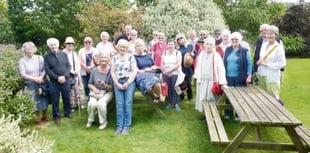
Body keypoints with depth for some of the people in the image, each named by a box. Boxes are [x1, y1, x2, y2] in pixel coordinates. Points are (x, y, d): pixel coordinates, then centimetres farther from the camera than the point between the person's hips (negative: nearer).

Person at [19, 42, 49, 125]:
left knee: (44, 99, 9)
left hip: (42, 82, 2)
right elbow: (23, 74, -9)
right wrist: (35, 79, -15)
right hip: (31, 84, -2)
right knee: (35, 101, 2)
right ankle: (37, 118, 16)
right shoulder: (22, 61, -4)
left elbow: (45, 69, 0)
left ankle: (45, 116, 25)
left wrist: (41, 77, -16)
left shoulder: (40, 58, 2)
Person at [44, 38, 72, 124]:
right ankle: (56, 116, 21)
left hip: (65, 80, 2)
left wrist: (64, 76, -13)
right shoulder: (47, 56, 0)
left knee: (67, 98, 11)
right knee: (55, 100, 6)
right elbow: (47, 69, -7)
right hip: (53, 82, -1)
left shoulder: (64, 54, 4)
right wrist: (57, 77, -15)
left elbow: (69, 66, 1)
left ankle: (67, 113, 29)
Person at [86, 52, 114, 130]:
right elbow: (90, 84, 8)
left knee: (101, 103, -32)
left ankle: (103, 122, -3)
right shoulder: (94, 70, -1)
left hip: (107, 92, -2)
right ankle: (90, 120, 5)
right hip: (95, 92, 2)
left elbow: (112, 88, -9)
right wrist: (94, 89, -12)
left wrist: (104, 85, -27)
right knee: (92, 104, -28)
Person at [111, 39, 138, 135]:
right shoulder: (114, 58, 13)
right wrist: (117, 84, -3)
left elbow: (135, 71, -3)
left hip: (129, 82, -2)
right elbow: (112, 72, 8)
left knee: (128, 103, -4)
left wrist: (128, 83, -9)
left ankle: (126, 126, 3)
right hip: (118, 83, 2)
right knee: (119, 104, -2)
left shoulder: (131, 57, 4)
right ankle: (119, 126, 4)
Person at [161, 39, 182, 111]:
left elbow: (178, 65, -11)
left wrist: (170, 70, -14)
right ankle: (170, 102, 14)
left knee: (174, 88, -8)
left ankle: (176, 103, 1)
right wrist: (166, 72, -8)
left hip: (175, 74, -3)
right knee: (168, 88, 2)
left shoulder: (178, 53, -3)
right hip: (166, 74, 3)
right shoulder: (164, 53, 10)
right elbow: (162, 64, 7)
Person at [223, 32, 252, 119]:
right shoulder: (227, 50, 8)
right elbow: (224, 63, 12)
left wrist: (249, 76, -9)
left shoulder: (244, 50, -3)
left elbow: (249, 64, -2)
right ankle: (228, 113, 20)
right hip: (228, 77, 3)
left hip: (240, 78, -3)